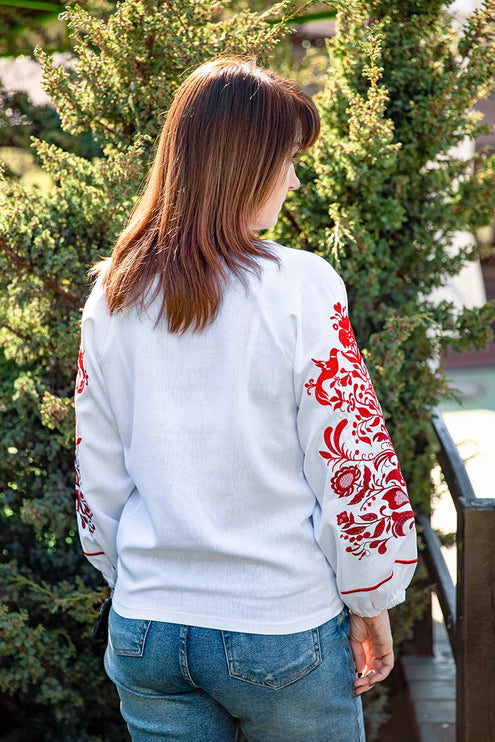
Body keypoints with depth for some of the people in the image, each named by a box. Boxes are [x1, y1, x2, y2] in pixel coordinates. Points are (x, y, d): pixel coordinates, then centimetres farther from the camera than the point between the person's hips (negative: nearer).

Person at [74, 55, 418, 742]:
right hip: (282, 629, -4)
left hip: (146, 630, 4)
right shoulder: (300, 287, -15)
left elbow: (99, 478, 5)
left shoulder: (113, 297, -1)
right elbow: (353, 465, -13)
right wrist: (372, 605, 0)